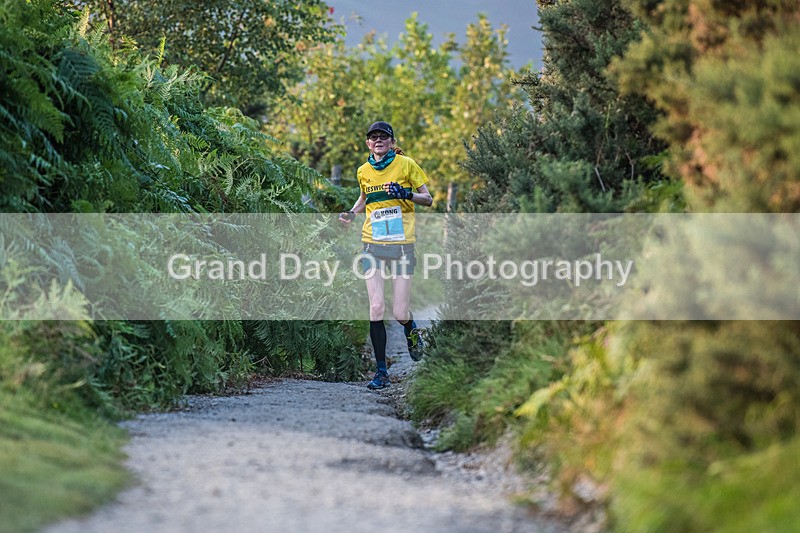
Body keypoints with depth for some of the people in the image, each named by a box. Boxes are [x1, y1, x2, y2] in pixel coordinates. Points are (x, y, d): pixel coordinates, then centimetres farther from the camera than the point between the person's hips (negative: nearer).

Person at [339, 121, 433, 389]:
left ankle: (411, 329, 33)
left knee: (399, 313, -6)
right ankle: (381, 371, -2)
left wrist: (406, 194, -18)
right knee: (376, 308, -10)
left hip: (401, 245, -2)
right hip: (373, 245, 2)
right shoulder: (364, 171, 9)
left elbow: (428, 199, 2)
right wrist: (351, 213, 9)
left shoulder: (406, 164, -1)